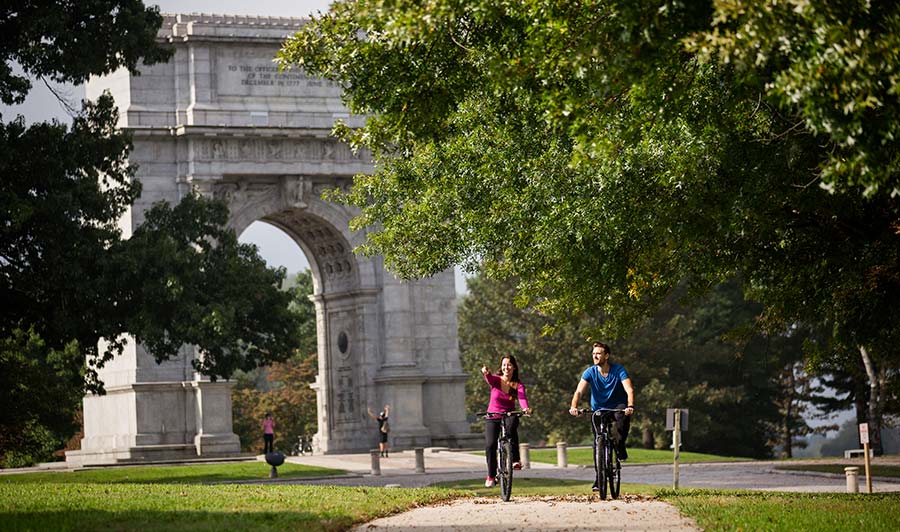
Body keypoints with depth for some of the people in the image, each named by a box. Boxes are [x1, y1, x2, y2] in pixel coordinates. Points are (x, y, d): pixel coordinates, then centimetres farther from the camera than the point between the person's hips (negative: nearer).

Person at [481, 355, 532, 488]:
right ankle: (491, 476, 5)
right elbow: (489, 379, -31)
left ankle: (515, 460, -31)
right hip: (493, 417, 1)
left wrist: (526, 408, -48)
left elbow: (522, 397, -25)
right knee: (490, 445, -16)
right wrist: (486, 373, -56)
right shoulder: (496, 379, -7)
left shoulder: (518, 384, -6)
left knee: (511, 425, -36)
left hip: (509, 416, -1)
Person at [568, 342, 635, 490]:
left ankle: (620, 446, -16)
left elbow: (629, 389, -27)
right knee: (598, 443, -10)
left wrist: (630, 406, -47)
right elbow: (579, 391, -21)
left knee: (623, 415, -37)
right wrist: (573, 406, -41)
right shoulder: (590, 372, -10)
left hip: (617, 407, -2)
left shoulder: (619, 370, -15)